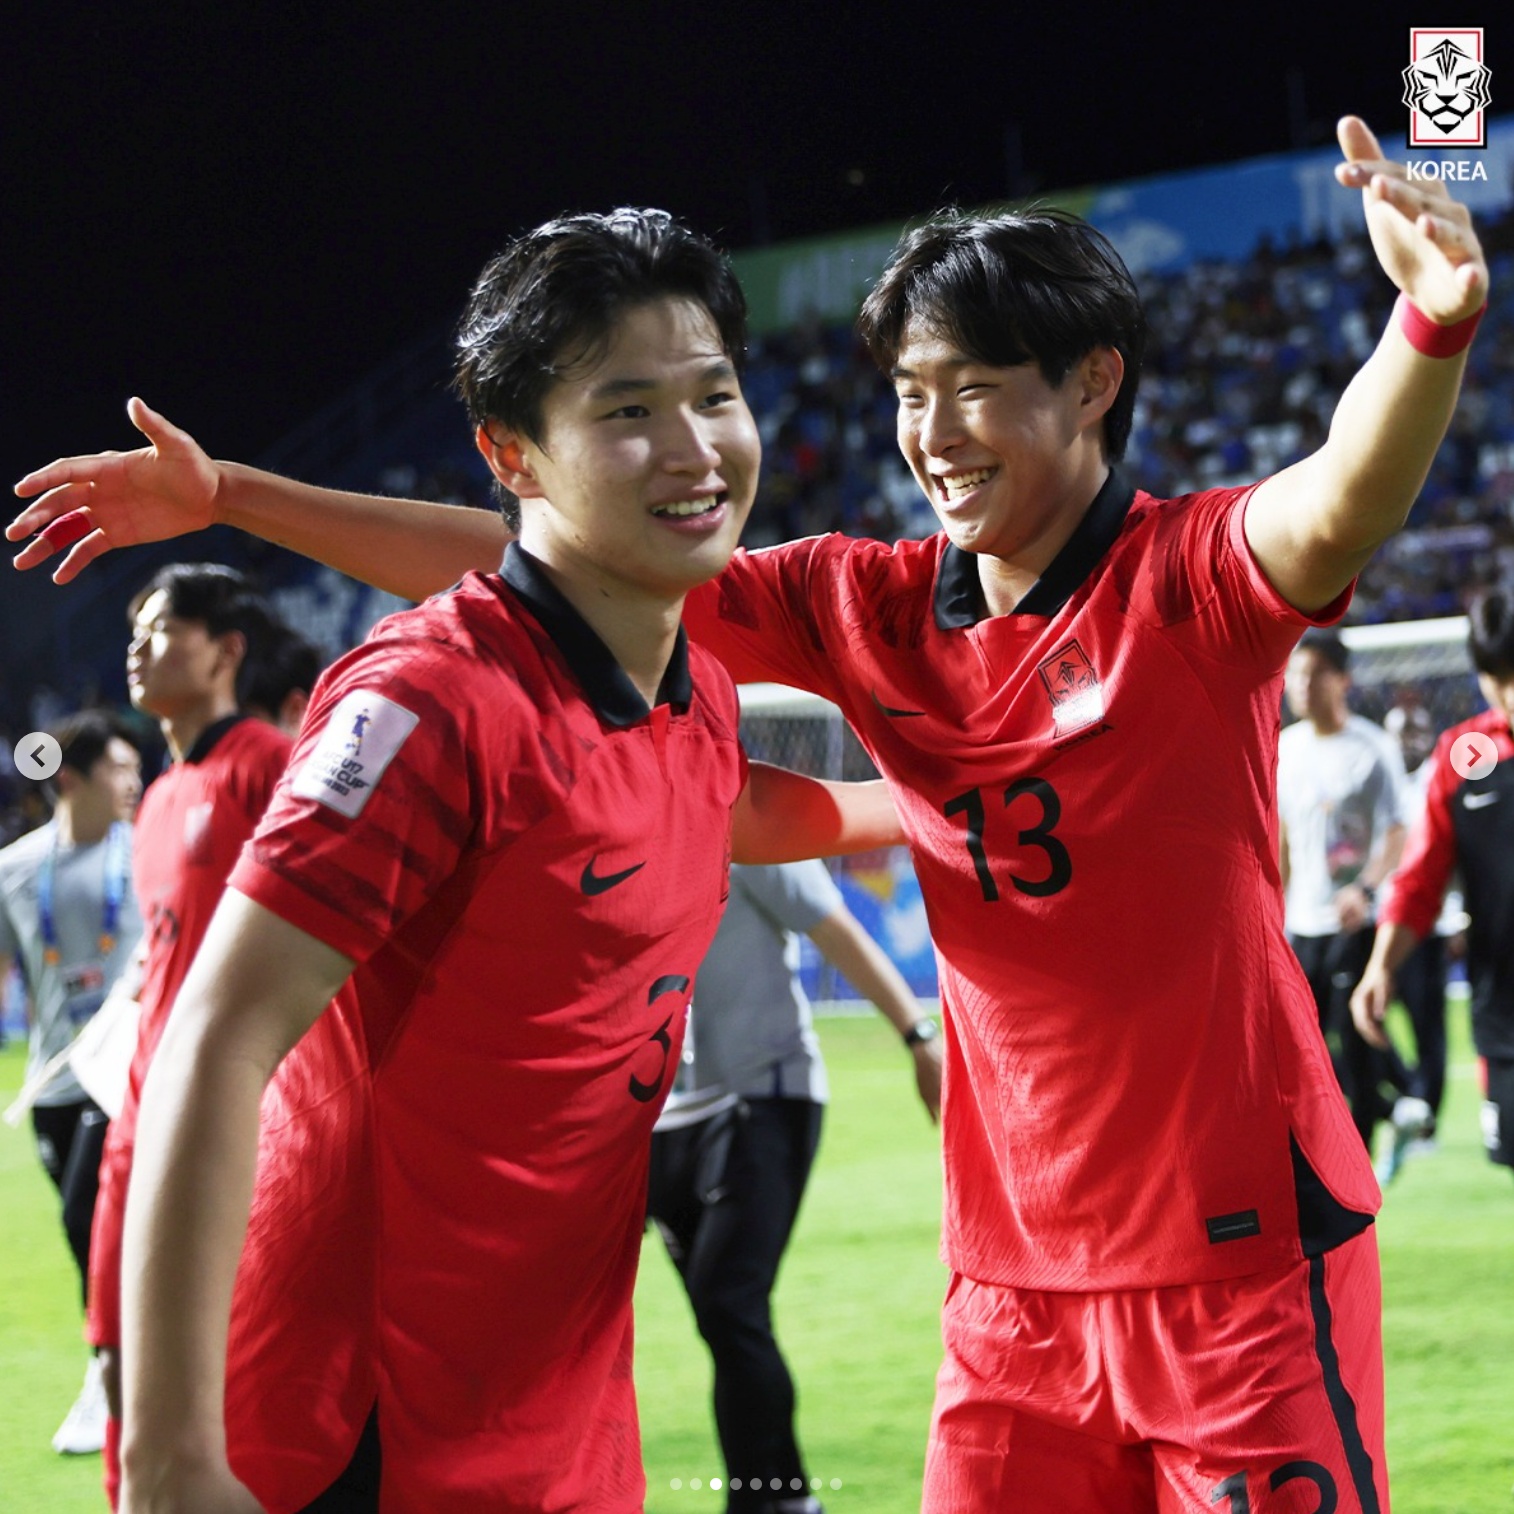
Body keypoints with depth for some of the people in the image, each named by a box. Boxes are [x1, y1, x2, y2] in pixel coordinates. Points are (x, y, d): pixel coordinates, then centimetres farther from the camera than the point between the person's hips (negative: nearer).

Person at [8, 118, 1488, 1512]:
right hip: (1014, 1280, 5)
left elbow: (1340, 503, -32)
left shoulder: (1186, 576, -10)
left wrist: (1433, 323, -53)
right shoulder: (867, 608, 5)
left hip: (1241, 1264, -4)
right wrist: (228, 497, 8)